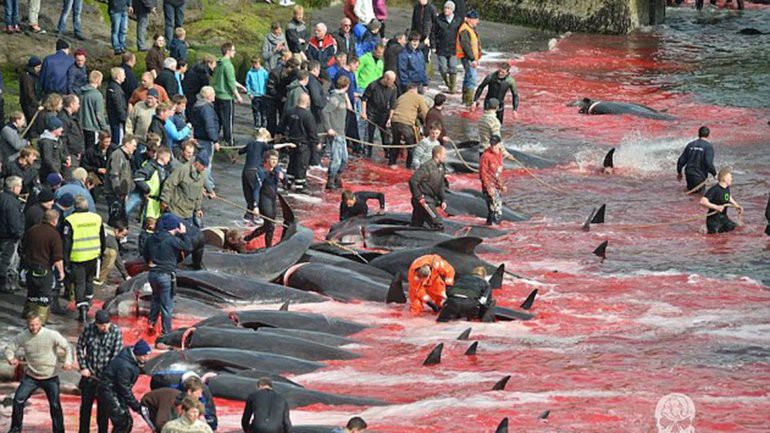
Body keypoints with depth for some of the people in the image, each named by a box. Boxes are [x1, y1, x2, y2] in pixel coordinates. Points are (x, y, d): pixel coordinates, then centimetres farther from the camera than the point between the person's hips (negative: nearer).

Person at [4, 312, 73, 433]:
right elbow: (10, 347, 3)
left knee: (55, 405, -1)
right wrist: (10, 358, -18)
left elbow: (67, 347, -10)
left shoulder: (52, 335, -15)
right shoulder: (22, 337, -6)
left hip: (50, 377, -2)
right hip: (30, 377, 2)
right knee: (18, 400, -7)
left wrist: (68, 361, -26)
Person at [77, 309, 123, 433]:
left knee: (103, 407, 5)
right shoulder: (89, 329, -9)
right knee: (86, 404, 14)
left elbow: (117, 354, -13)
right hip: (89, 374, 2)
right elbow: (80, 346, 3)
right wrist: (83, 367, -2)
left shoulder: (116, 331, -14)